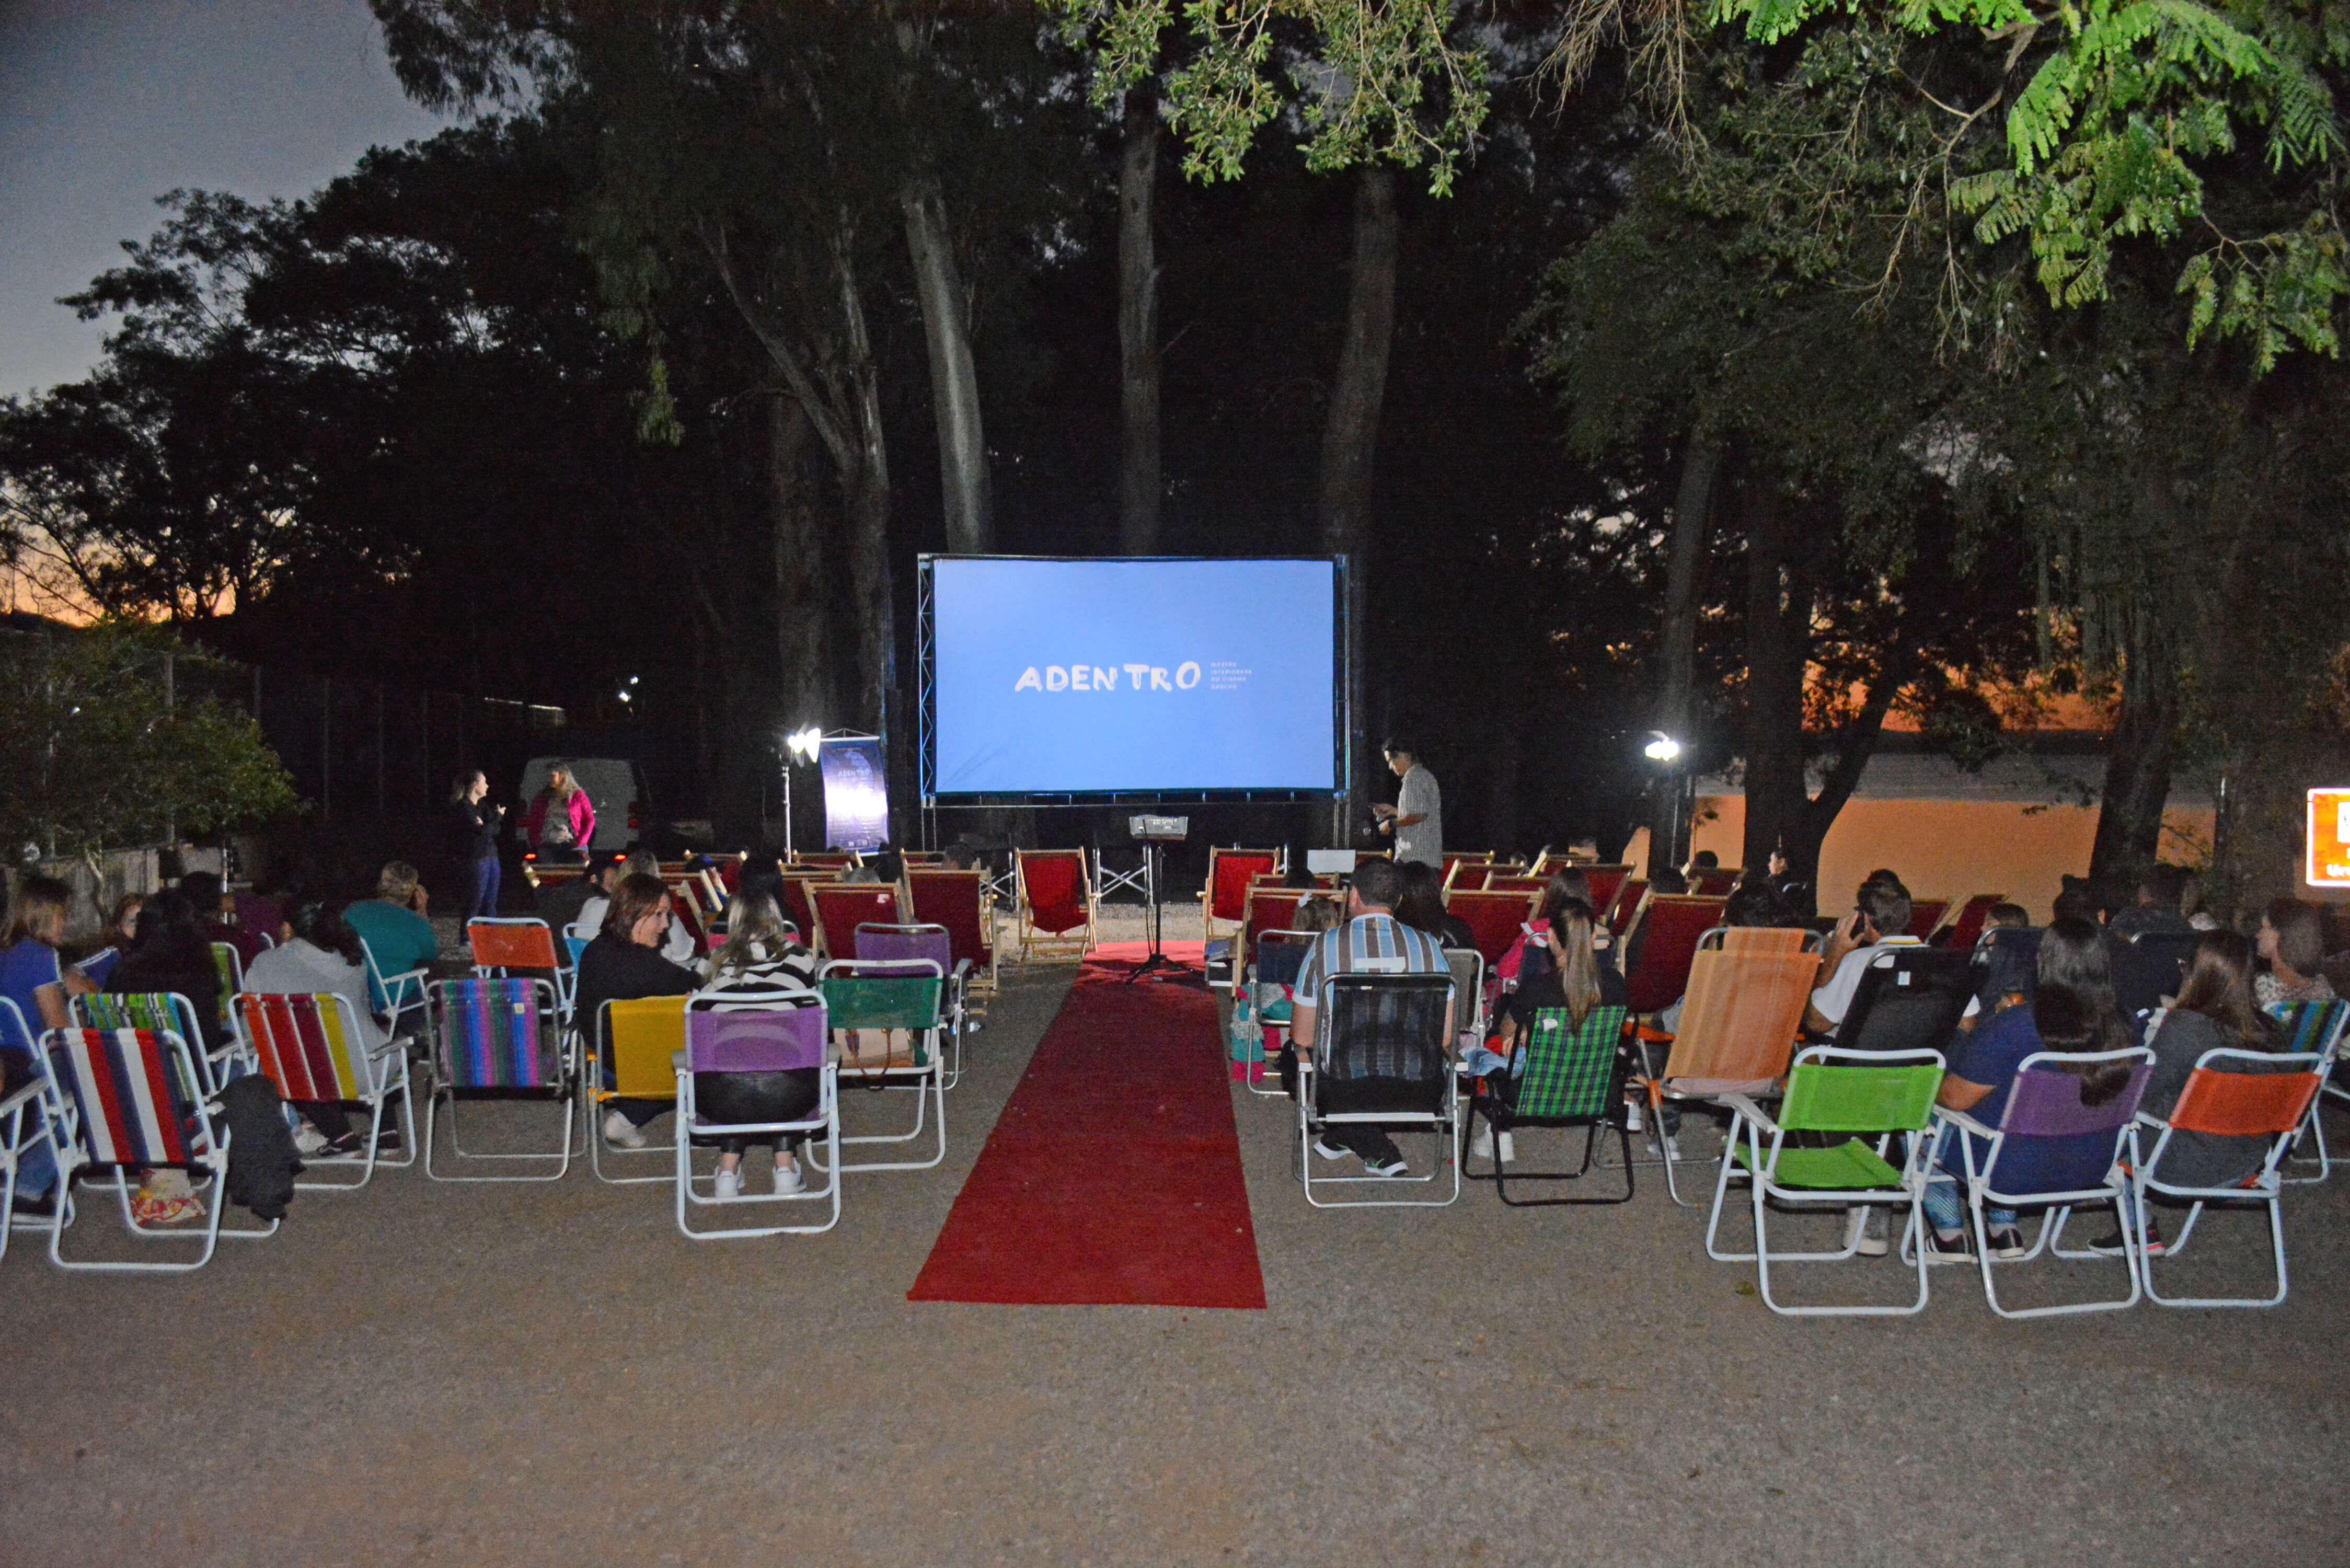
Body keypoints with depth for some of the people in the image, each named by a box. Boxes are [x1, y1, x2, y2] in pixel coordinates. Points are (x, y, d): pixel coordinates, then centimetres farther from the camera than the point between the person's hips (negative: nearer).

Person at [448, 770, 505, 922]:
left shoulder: (482, 804, 14)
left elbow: (497, 829, 7)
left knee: (490, 904, 10)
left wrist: (484, 826, -14)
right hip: (475, 859, -8)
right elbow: (482, 831, -18)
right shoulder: (462, 807, -11)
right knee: (474, 903, -5)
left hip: (491, 856, 8)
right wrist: (499, 816, -4)